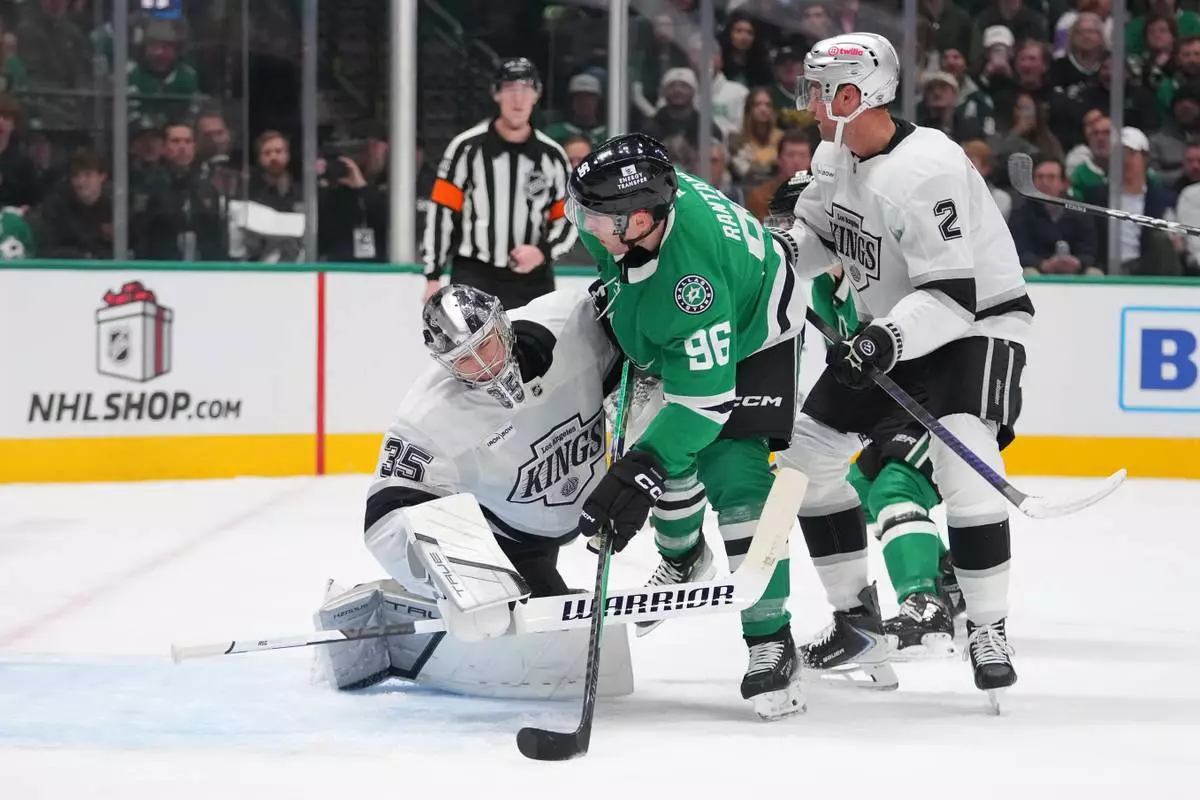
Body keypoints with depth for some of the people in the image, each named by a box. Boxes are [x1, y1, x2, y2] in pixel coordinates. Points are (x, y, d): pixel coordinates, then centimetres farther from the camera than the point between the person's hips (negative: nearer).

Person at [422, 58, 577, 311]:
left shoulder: (552, 155, 3)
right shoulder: (467, 147, -6)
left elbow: (567, 217, 8)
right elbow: (441, 211, -4)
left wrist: (543, 251, -12)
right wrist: (433, 277, -5)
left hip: (532, 281, 4)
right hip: (474, 279, -4)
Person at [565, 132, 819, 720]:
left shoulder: (689, 275, -45)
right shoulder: (640, 191, -26)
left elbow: (706, 399, -43)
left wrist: (639, 472, -46)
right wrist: (617, 294, 7)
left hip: (751, 336, -8)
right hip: (677, 336, 8)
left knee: (735, 477, -19)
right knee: (671, 462, 10)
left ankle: (771, 643, -16)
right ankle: (682, 558, 43)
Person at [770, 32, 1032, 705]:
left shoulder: (926, 169, -29)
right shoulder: (836, 156, -2)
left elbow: (953, 294, -32)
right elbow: (820, 227, 15)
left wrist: (891, 339, -45)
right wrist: (783, 247, -7)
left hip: (977, 321, -9)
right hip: (891, 329, 9)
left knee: (962, 457, -29)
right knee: (810, 447, 5)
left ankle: (989, 630, -16)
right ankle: (859, 620, 16)